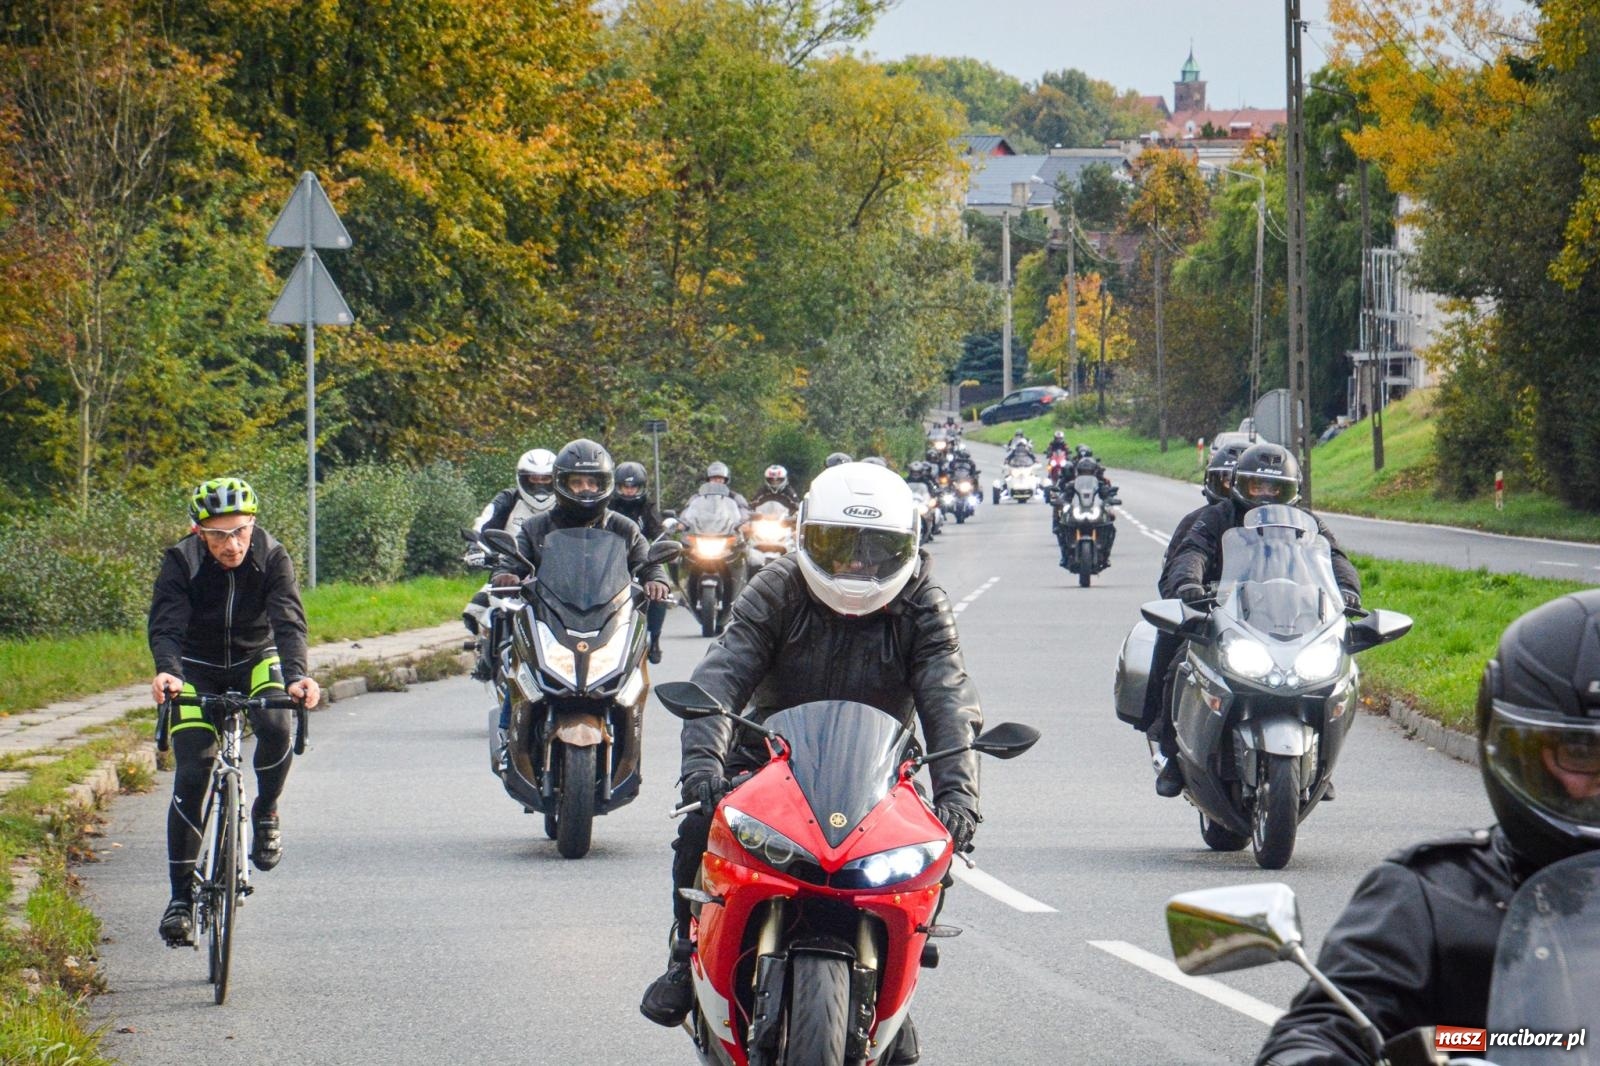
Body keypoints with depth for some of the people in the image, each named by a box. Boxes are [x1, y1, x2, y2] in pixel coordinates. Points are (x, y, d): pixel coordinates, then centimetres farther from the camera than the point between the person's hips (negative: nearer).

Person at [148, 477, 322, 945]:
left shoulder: (272, 558, -20)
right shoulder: (181, 561, -21)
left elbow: (289, 622, -30)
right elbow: (166, 626, -31)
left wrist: (297, 676, -49)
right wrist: (166, 672, -52)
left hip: (256, 661, 0)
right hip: (198, 669, 0)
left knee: (275, 729, -32)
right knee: (191, 777, -13)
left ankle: (265, 812, -2)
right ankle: (181, 896, -4)